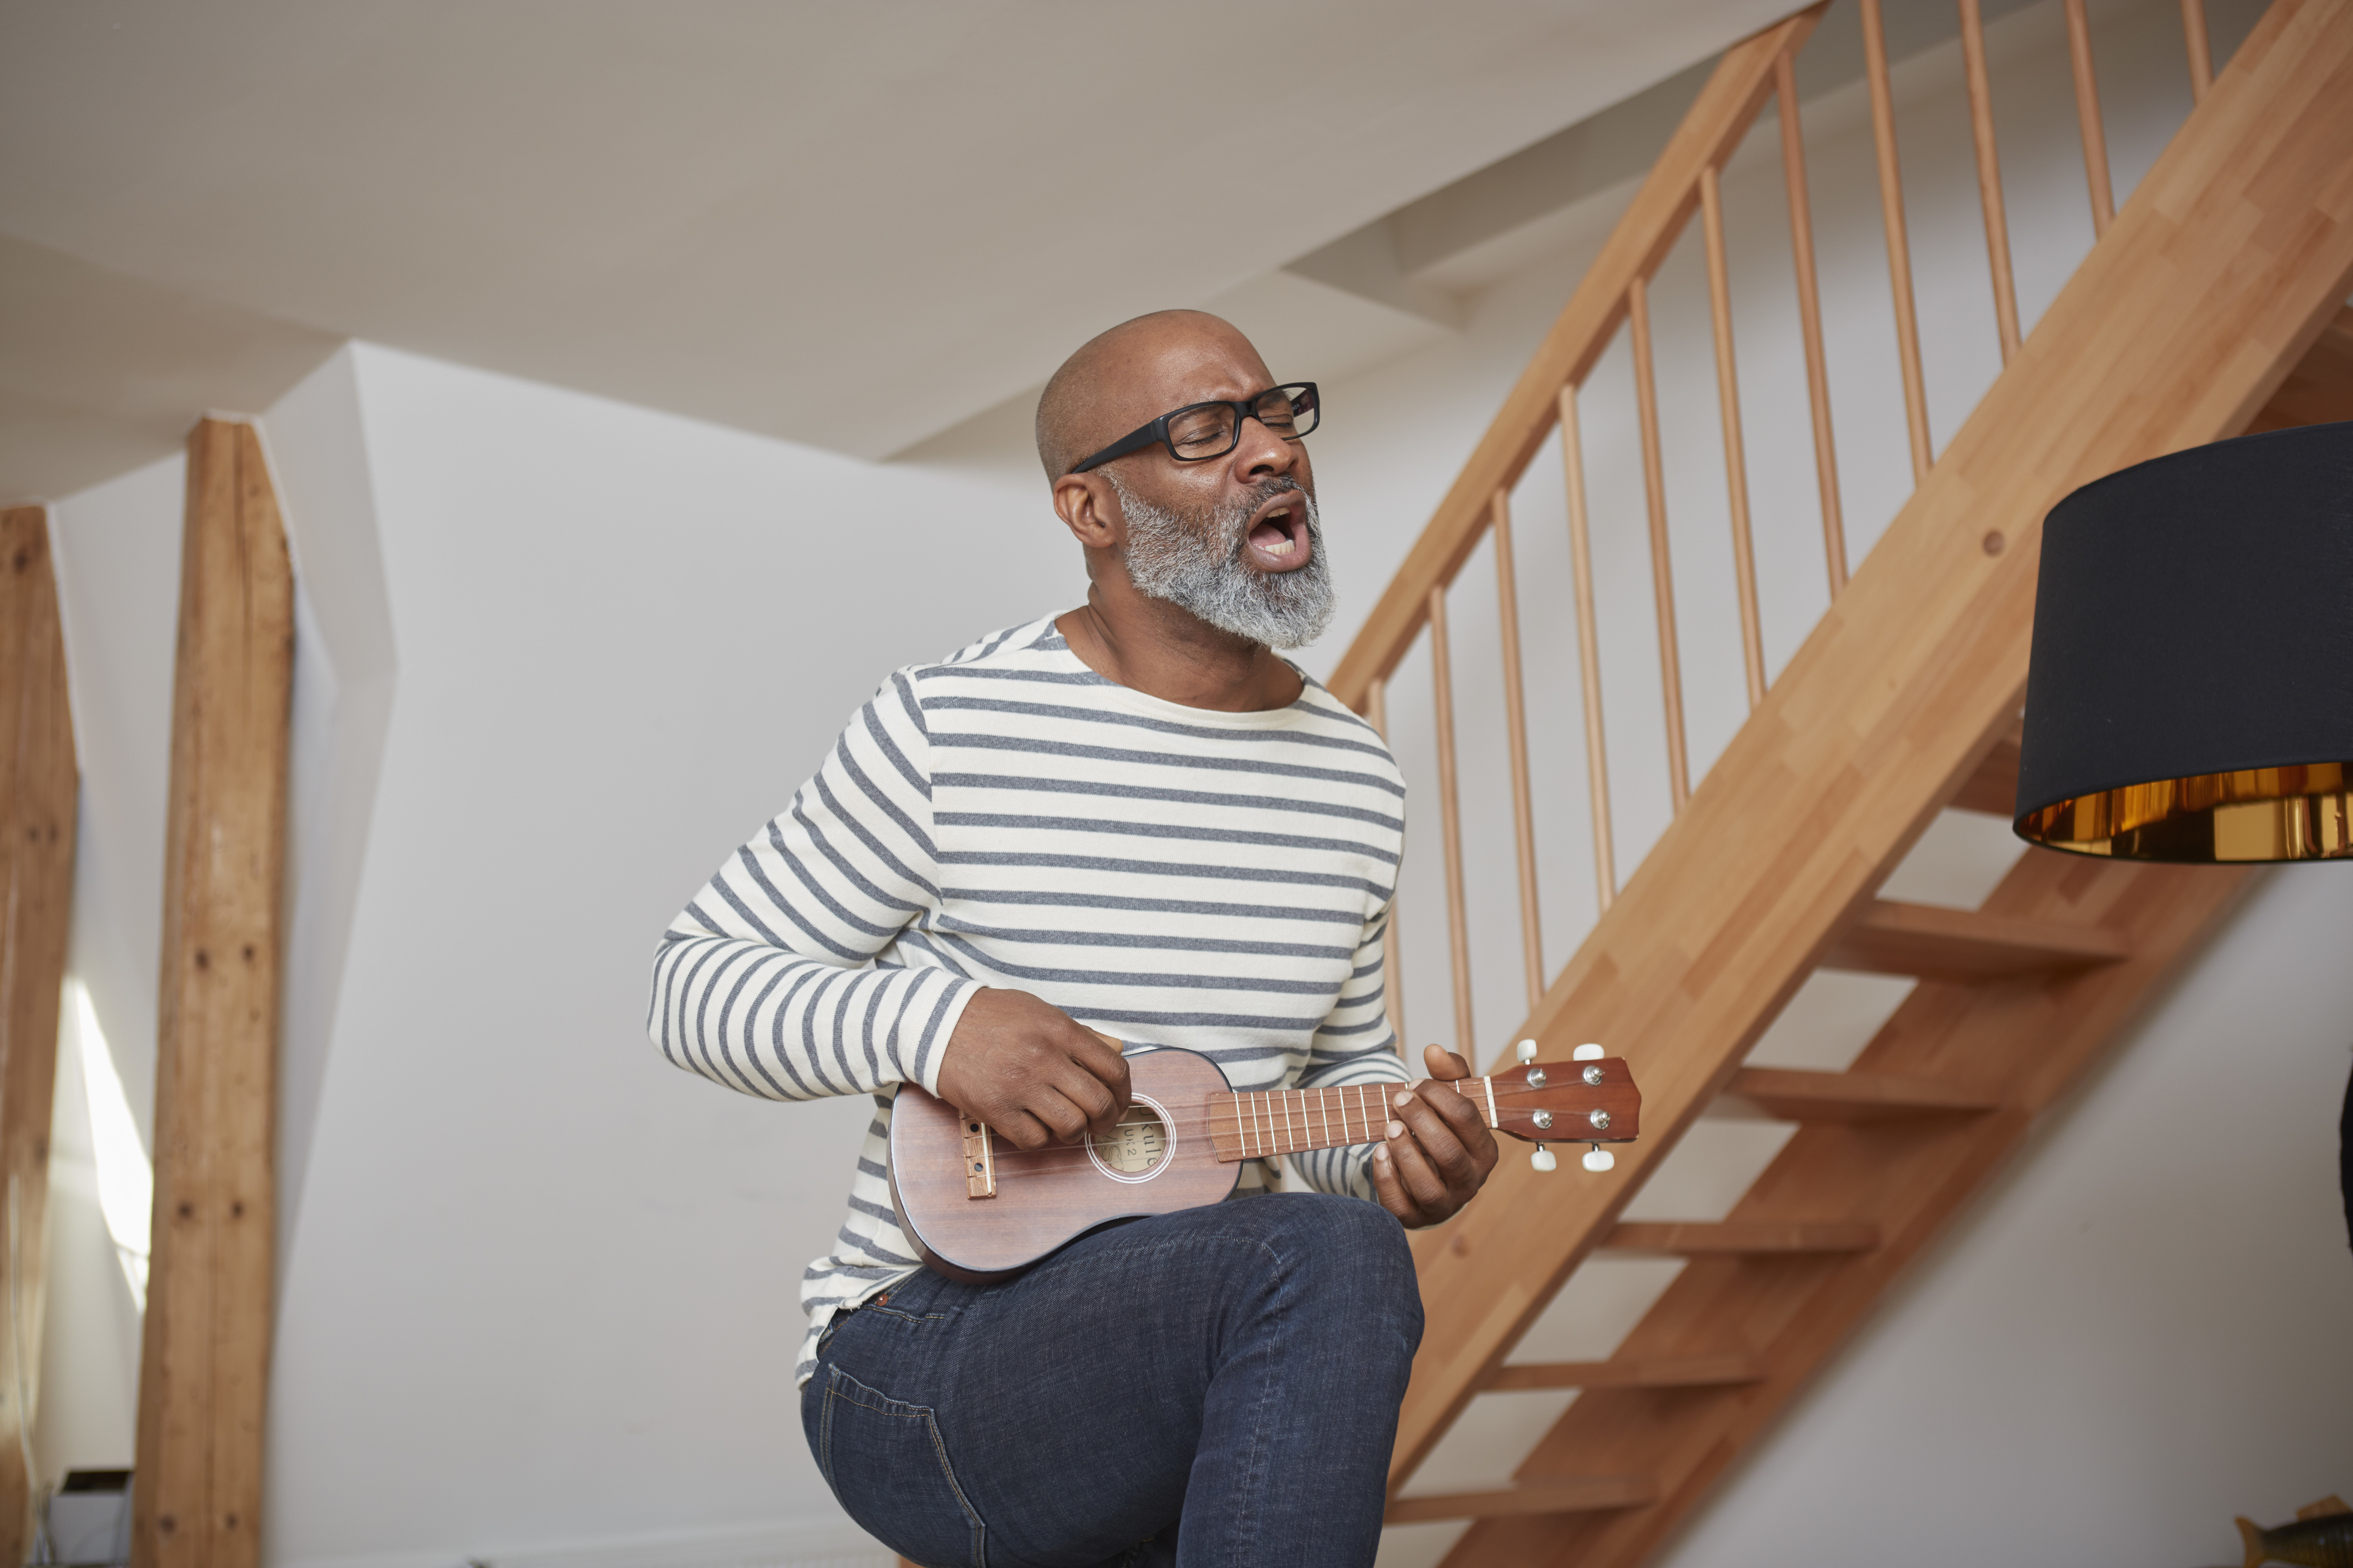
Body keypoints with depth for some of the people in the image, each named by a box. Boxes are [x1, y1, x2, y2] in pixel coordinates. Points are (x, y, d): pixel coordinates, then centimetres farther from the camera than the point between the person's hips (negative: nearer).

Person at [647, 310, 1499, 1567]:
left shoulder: (1356, 778, 7)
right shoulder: (949, 731, -9)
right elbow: (698, 982, -3)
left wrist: (1391, 1147, -5)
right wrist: (935, 1023, -21)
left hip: (1202, 1374, 5)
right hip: (919, 1363, -5)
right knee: (1330, 1261, -30)